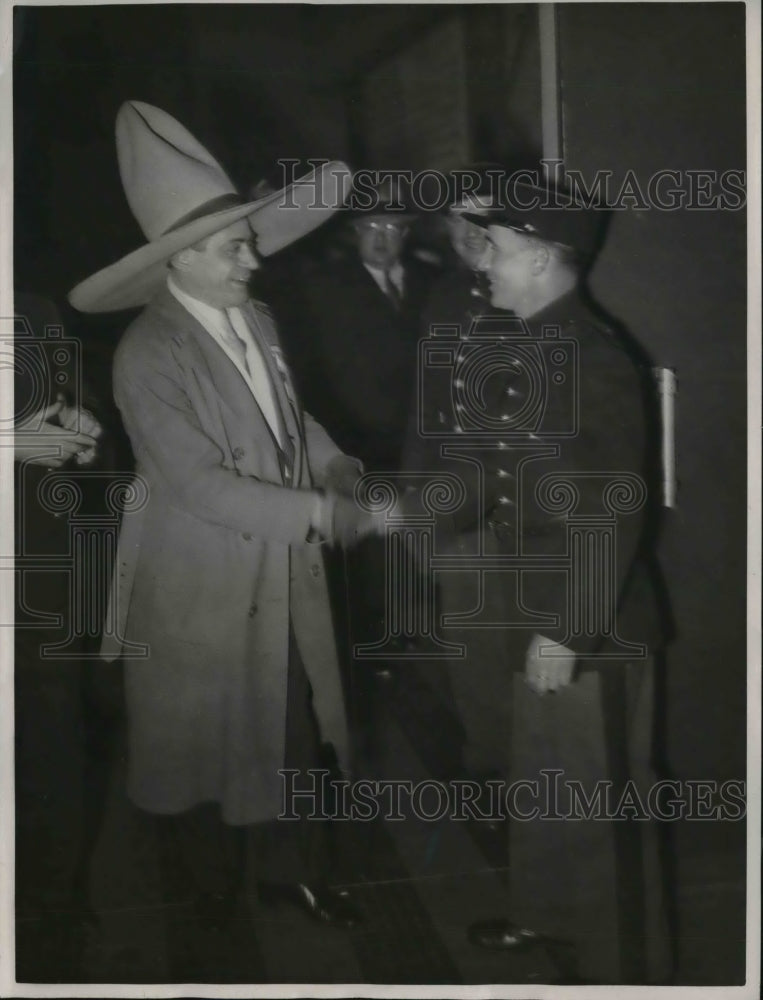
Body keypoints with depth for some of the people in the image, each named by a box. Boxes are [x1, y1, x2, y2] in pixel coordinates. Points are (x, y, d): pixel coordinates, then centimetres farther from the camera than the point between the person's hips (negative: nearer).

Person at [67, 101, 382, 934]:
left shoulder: (257, 320, 1)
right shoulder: (148, 356, -21)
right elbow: (200, 485, -26)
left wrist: (348, 476, -7)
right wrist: (320, 513, -23)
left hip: (283, 577, 6)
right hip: (200, 589, -6)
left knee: (294, 734, 18)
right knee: (202, 750, 15)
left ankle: (290, 873, 40)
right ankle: (214, 905, 39)